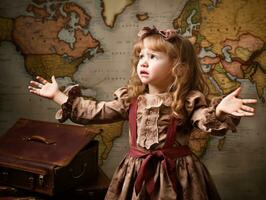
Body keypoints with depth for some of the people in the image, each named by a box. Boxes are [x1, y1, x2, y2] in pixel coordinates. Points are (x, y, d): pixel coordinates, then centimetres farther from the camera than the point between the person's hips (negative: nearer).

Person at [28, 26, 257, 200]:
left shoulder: (188, 101, -10)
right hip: (136, 172, 4)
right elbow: (96, 112, 6)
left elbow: (209, 122, -23)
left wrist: (220, 109, -47)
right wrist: (58, 95, 6)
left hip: (176, 173, -3)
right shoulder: (130, 99, 2)